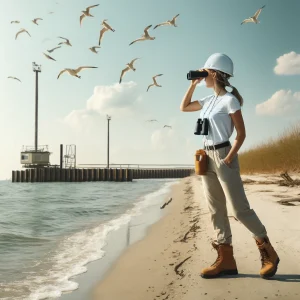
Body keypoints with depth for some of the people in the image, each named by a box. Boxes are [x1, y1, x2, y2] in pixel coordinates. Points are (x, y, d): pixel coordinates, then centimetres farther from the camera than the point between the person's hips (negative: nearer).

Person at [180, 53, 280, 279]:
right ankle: (226, 260, 9)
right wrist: (193, 84, 18)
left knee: (240, 209, -6)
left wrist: (228, 158, -19)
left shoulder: (229, 100, -8)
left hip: (223, 156, -8)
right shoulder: (208, 100, 13)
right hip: (207, 157, 8)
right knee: (216, 210, 5)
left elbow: (242, 133, -11)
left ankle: (268, 253, 11)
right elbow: (184, 107, 27)